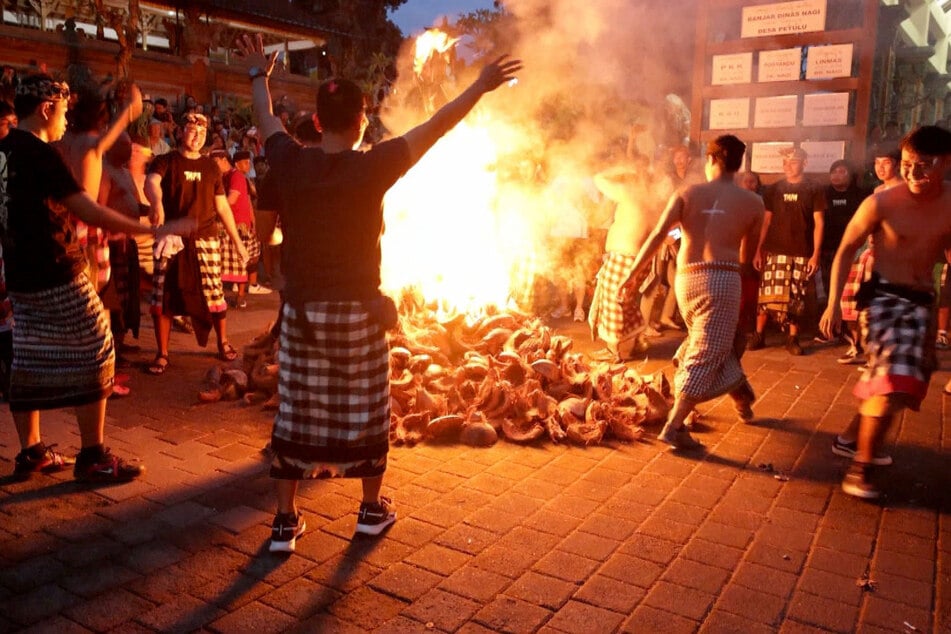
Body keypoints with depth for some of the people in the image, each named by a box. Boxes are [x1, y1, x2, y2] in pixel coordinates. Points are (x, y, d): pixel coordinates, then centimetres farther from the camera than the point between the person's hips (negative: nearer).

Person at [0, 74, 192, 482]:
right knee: (94, 355, -1)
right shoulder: (38, 152, -16)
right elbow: (88, 211, -23)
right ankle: (93, 457, 3)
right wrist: (155, 230, -21)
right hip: (56, 276, -9)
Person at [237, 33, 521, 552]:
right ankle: (372, 508, 28)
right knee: (365, 412, 13)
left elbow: (266, 121, 16)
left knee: (294, 413, 10)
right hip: (357, 310, -3)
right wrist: (479, 87, 7)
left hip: (301, 310, 3)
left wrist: (259, 74, 35)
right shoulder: (371, 167, -13)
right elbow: (434, 128, -5)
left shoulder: (291, 163, -5)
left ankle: (285, 521, 18)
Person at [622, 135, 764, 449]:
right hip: (722, 278, -3)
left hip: (686, 279, 3)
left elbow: (657, 236, -5)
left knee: (712, 343, 25)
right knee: (705, 355, -4)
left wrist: (633, 274, -1)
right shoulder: (754, 202, 7)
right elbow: (747, 255, 15)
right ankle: (674, 426, -11)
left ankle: (741, 396, 40)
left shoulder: (686, 194, 6)